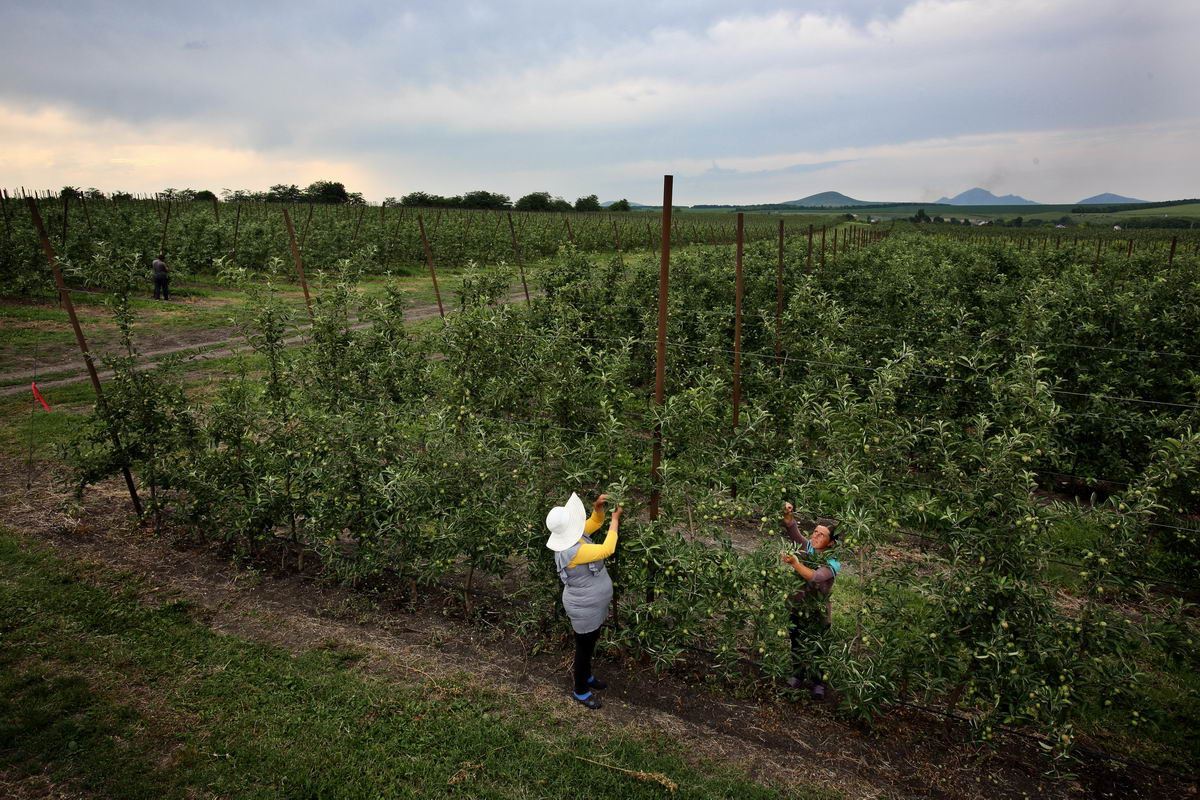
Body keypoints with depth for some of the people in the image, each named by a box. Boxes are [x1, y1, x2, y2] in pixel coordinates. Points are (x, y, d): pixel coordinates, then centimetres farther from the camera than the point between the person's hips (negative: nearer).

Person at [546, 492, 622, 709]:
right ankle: (580, 690, 36)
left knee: (591, 642, 28)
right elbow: (607, 550, -35)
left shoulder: (573, 535, -9)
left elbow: (595, 522, 6)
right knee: (584, 648, 13)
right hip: (584, 609, -9)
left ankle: (586, 676, 52)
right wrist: (615, 519, -25)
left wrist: (598, 507, -16)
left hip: (593, 605, 9)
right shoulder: (572, 551, -37)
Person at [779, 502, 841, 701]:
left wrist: (794, 563, -44)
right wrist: (787, 514, -35)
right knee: (797, 645, 18)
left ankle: (818, 684, 28)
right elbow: (792, 531, -16)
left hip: (817, 612, -4)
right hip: (797, 607, 4)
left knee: (813, 648, 6)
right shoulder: (808, 548, -5)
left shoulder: (833, 563, -17)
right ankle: (798, 676, 38)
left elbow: (815, 577, -34)